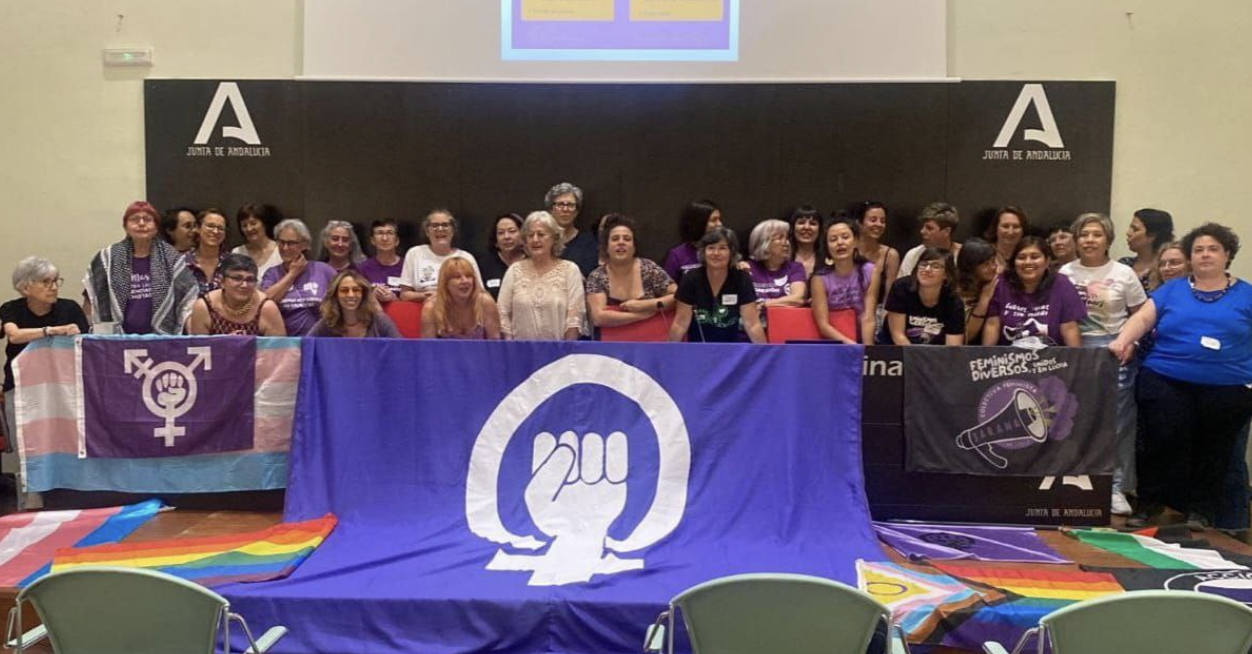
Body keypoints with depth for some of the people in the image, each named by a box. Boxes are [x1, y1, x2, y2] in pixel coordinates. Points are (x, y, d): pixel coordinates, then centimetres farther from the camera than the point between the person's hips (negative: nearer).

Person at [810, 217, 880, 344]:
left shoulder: (869, 272, -3)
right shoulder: (820, 278, -7)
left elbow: (868, 318, -8)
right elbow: (823, 324, -9)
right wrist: (851, 345, -20)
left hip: (861, 342, 1)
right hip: (832, 346, -1)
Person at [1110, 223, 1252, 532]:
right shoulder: (1171, 289, 12)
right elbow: (1142, 318, 1)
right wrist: (1122, 340, -18)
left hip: (1227, 388, 1)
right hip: (1166, 381, 0)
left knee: (1215, 450, 7)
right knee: (1162, 441, -8)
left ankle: (1200, 509, 22)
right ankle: (1149, 503, 8)